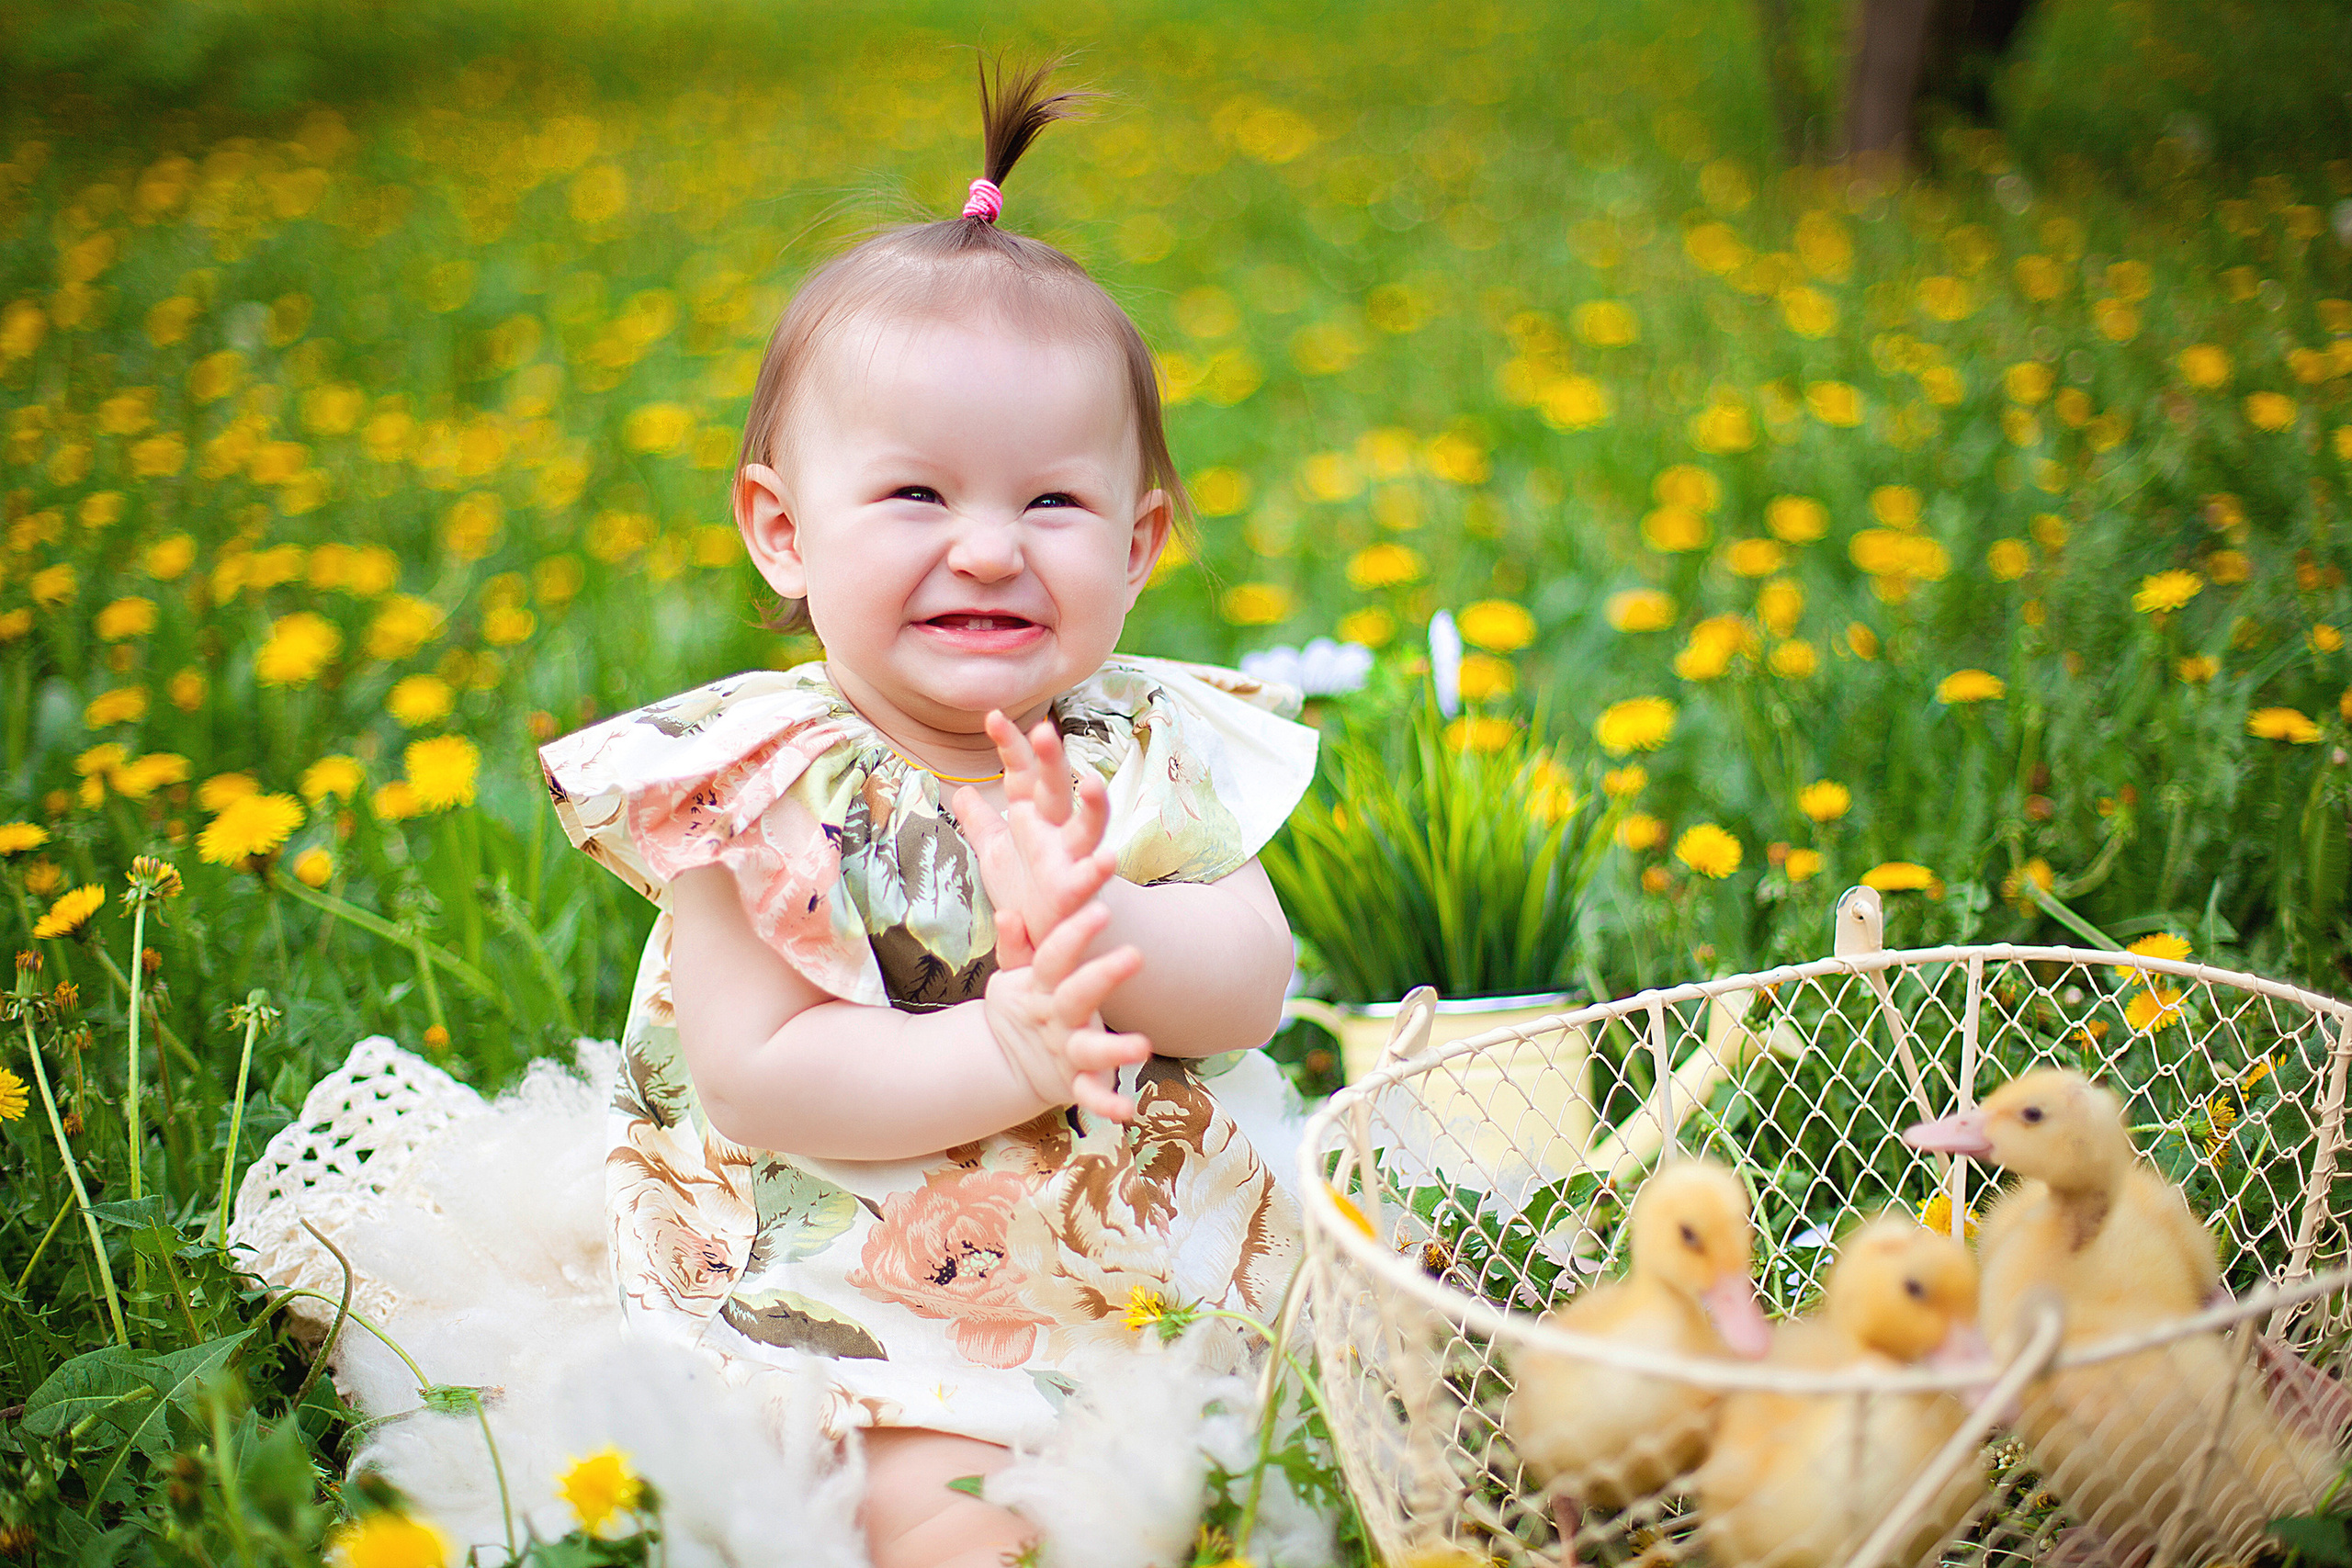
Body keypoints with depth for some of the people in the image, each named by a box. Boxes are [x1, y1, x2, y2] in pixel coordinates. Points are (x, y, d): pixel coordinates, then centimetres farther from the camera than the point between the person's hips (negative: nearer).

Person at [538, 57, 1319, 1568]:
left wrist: (1097, 922, -28)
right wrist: (1003, 1055, -28)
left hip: (1164, 1268, 5)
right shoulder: (762, 785, -11)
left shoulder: (1149, 751, 1)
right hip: (863, 1324, -4)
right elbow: (755, 1081, -17)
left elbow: (1255, 987, -8)